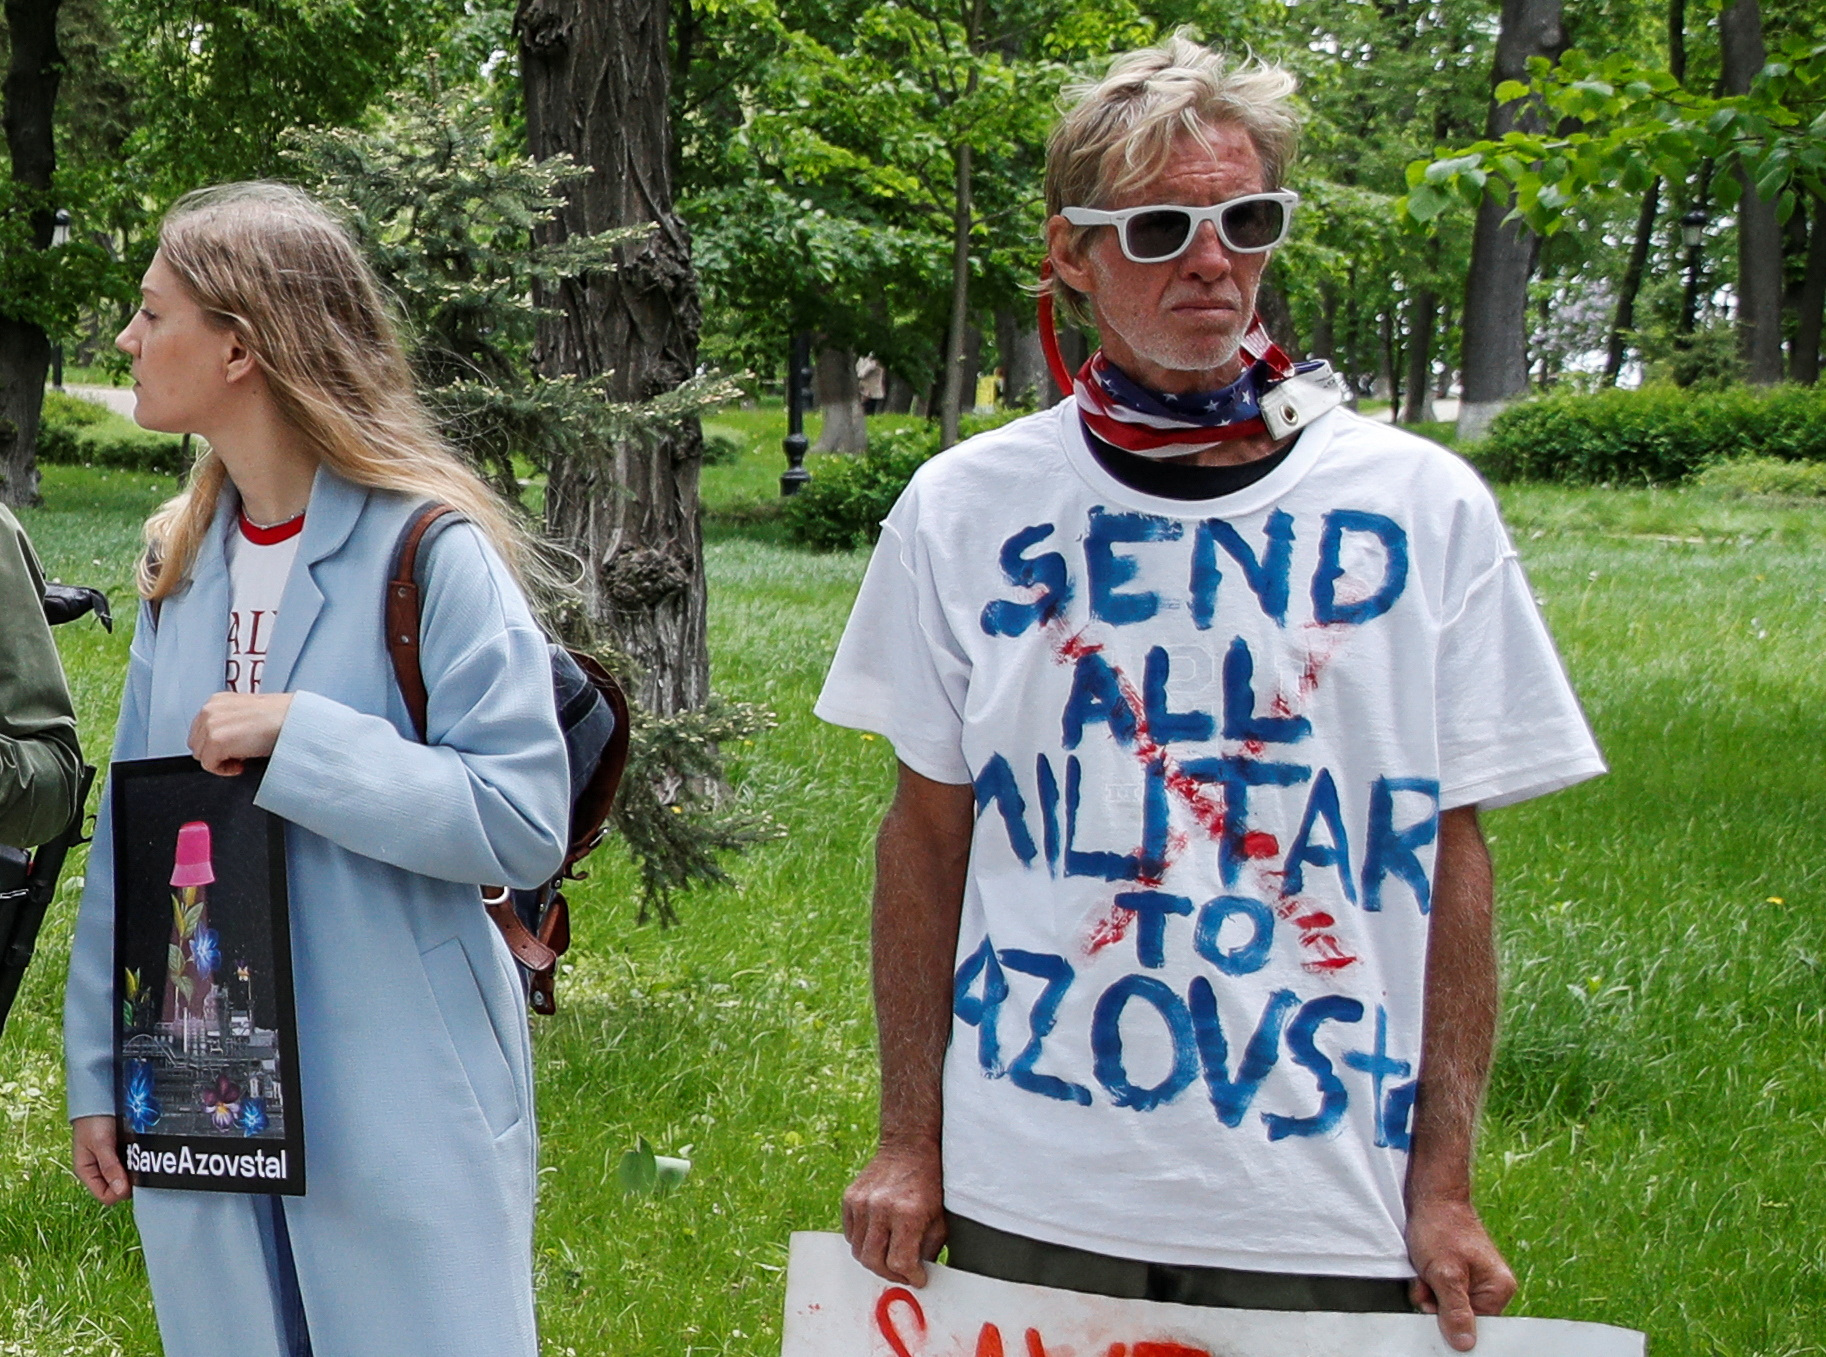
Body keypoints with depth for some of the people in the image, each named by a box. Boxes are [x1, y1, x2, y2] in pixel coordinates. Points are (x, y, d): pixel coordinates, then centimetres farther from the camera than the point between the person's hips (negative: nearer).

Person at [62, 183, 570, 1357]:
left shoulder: (426, 549, -12)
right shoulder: (183, 560, 9)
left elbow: (525, 821, -18)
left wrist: (301, 737, -22)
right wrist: (99, 1072, 10)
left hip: (400, 1108, -6)